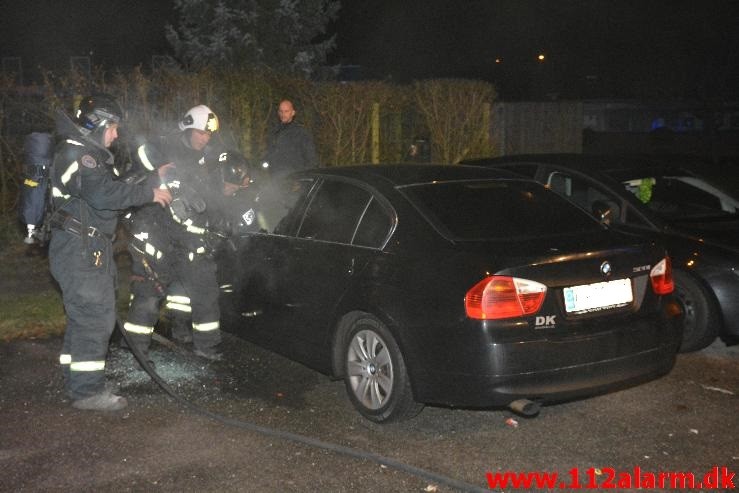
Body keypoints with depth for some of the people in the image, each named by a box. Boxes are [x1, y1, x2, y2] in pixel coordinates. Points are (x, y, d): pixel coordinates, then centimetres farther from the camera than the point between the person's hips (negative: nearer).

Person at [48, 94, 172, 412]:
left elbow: (113, 190, 17)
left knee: (83, 317, 16)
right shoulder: (76, 154, -14)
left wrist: (154, 180, 11)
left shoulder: (88, 153, 20)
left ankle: (76, 382, 25)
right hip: (80, 250, -11)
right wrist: (149, 193, -18)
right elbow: (105, 194, -27)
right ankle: (87, 391, -5)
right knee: (96, 317, -9)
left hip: (88, 249, 11)